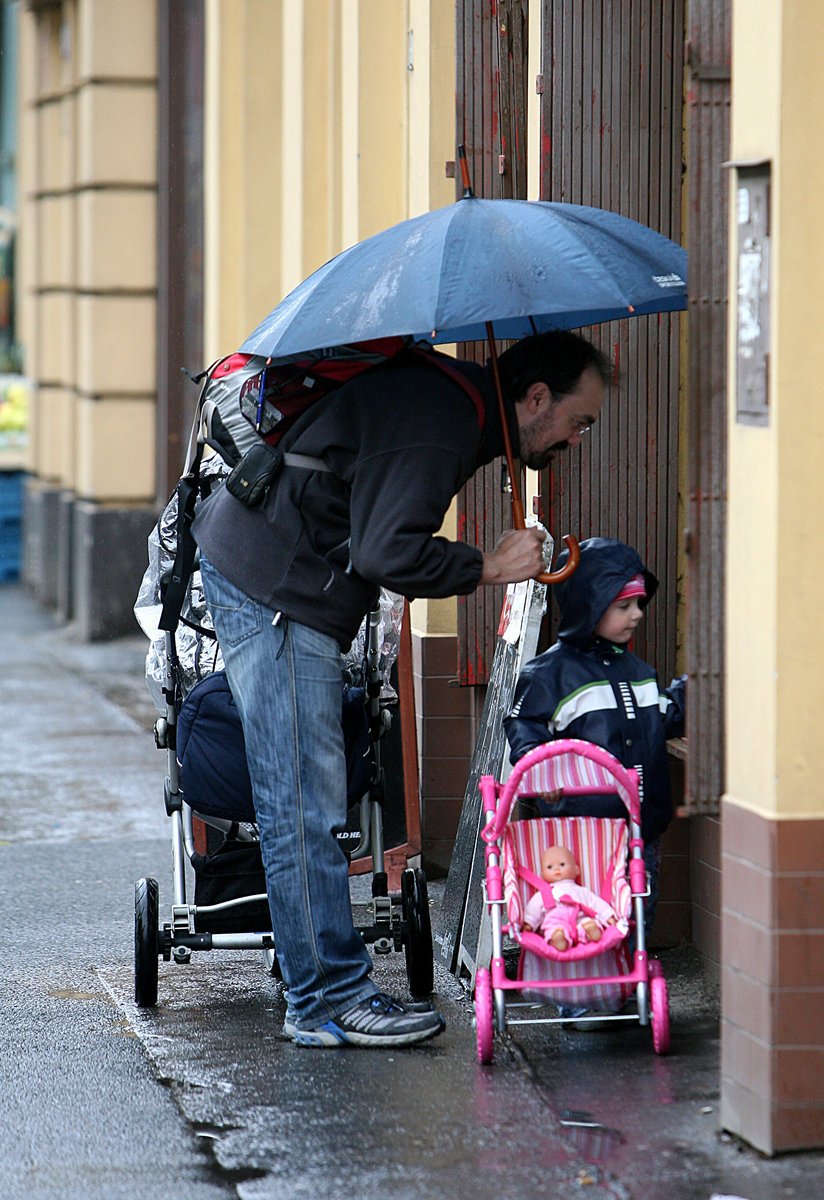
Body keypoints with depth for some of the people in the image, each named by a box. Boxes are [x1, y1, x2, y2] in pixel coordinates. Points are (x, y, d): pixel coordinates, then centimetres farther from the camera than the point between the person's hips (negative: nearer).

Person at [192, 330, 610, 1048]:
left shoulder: (453, 394, 11)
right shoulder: (438, 425, -22)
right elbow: (387, 552, -27)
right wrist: (487, 568, -16)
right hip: (273, 590, -11)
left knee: (304, 805, 14)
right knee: (305, 806, -8)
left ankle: (326, 991, 20)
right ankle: (329, 1001, -6)